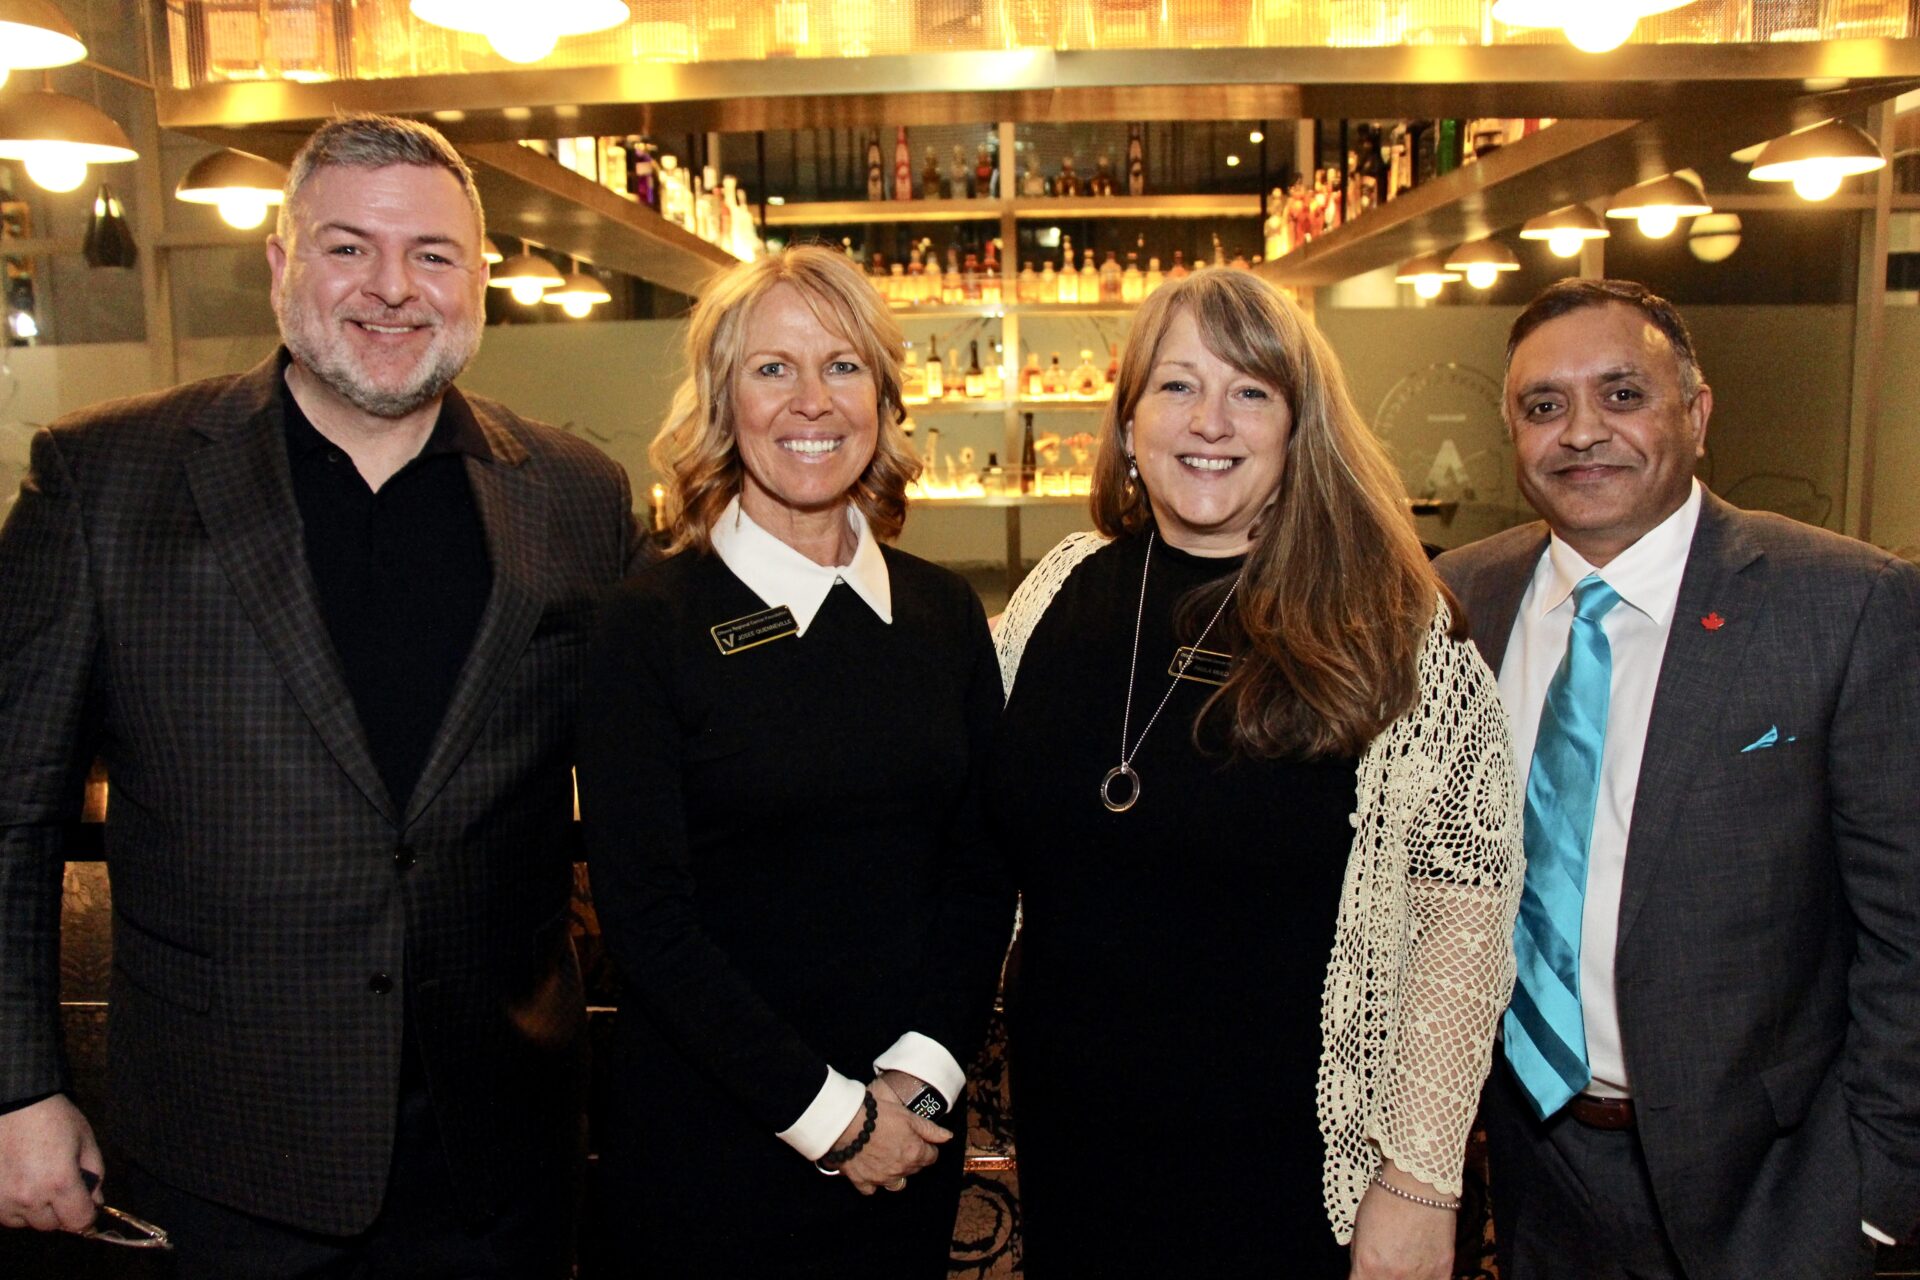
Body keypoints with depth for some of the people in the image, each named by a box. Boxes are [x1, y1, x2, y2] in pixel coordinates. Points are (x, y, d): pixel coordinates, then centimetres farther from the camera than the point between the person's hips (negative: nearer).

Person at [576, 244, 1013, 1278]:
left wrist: (922, 1072, -9)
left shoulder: (946, 614, 2)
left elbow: (982, 871, 3)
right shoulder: (652, 624, -10)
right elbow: (645, 912, -12)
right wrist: (825, 1113, -13)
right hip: (711, 1141, -3)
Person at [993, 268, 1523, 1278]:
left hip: (1299, 1168, -3)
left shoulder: (1395, 630, -11)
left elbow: (1464, 910, -12)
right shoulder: (1061, 592, -1)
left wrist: (1421, 1179, -12)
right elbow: (987, 856, 10)